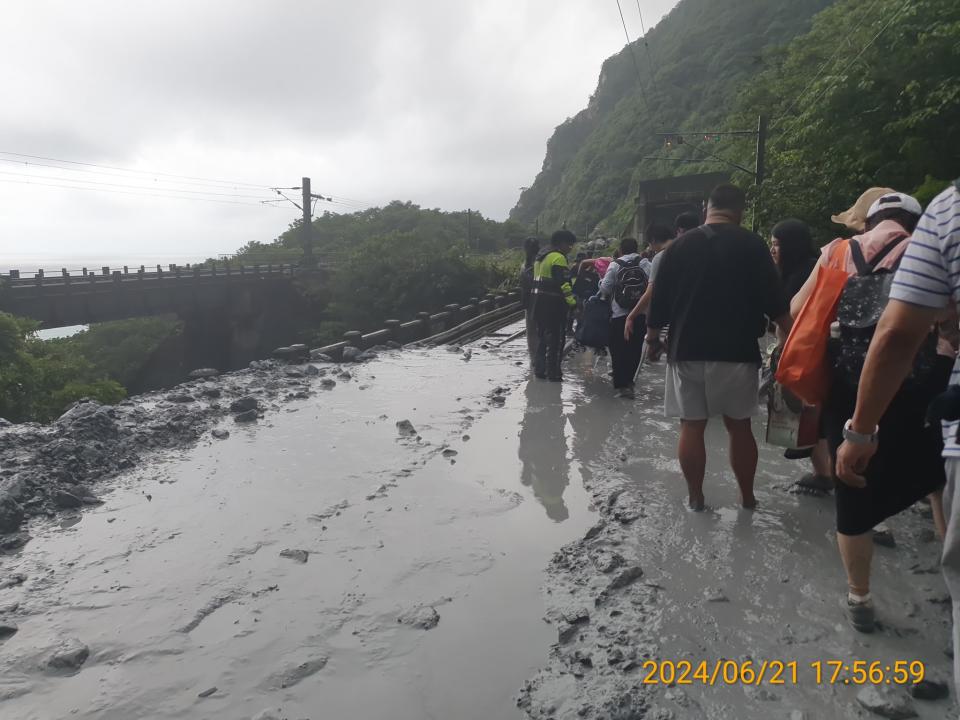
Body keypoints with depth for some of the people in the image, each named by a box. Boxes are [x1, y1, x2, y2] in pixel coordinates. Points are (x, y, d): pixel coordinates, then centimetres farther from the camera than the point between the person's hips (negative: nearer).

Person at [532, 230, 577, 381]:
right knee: (556, 337, -3)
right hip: (553, 304, -9)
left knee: (542, 336, 16)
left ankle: (539, 369, 20)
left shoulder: (541, 255, 17)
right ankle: (553, 372, 0)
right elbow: (563, 283, -22)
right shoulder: (558, 257, -14)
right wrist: (572, 302, -22)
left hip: (539, 302, 9)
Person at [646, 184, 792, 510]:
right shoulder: (752, 245, -1)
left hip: (687, 349, 1)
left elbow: (660, 297, 5)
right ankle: (747, 496, 20)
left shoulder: (681, 245, 3)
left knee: (691, 426, 6)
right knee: (739, 426, 10)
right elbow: (774, 301, -2)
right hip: (736, 351, -1)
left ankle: (695, 497, 13)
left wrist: (653, 336, 18)